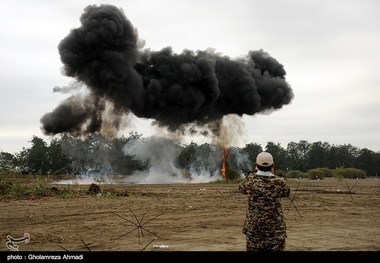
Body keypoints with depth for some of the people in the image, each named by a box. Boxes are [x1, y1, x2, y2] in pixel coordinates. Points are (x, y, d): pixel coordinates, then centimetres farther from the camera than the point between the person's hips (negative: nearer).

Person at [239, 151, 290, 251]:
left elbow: (241, 188, 11)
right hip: (275, 227, -1)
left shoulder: (250, 180, -11)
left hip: (253, 227, 1)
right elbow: (286, 192, 10)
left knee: (253, 248, 13)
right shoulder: (279, 182, -12)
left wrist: (254, 173, 16)